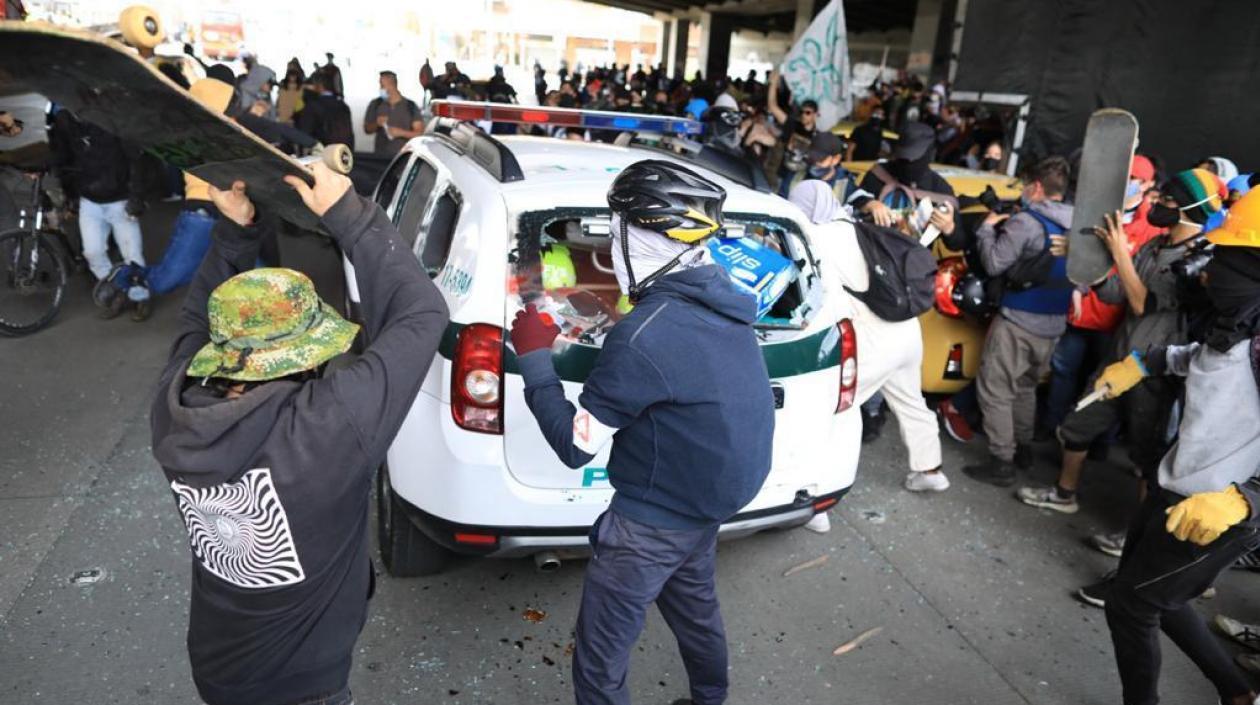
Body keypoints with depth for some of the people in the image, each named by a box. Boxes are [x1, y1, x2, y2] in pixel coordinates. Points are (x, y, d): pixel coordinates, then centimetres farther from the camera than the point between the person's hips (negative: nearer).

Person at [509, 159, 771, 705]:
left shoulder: (646, 334, -31)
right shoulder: (720, 300, -6)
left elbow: (575, 446, -21)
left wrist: (533, 359, -12)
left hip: (657, 518, -9)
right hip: (712, 496, 9)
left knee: (599, 660, 9)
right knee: (694, 607, 33)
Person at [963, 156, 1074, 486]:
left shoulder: (1026, 222, -16)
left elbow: (994, 263, -17)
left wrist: (987, 227, 0)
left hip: (1018, 320, -8)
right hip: (1053, 323, 8)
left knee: (995, 389, -2)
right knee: (1025, 387, 22)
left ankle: (1002, 462, -2)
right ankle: (1023, 448, 32)